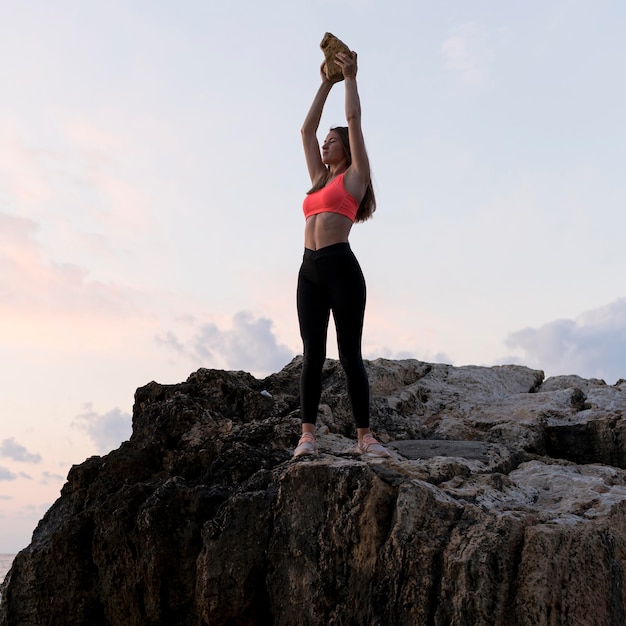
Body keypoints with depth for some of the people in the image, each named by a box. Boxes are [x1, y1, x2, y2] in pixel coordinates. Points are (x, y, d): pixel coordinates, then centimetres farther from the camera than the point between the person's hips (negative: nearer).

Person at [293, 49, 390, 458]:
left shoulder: (354, 175, 8)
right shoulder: (320, 179, 24)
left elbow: (355, 120, 5)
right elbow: (307, 129, 28)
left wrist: (351, 78, 16)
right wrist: (326, 83, 32)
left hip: (341, 266, -6)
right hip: (310, 271, 6)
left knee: (350, 354, -5)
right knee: (313, 355, 1)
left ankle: (365, 435, 2)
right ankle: (308, 435, 1)